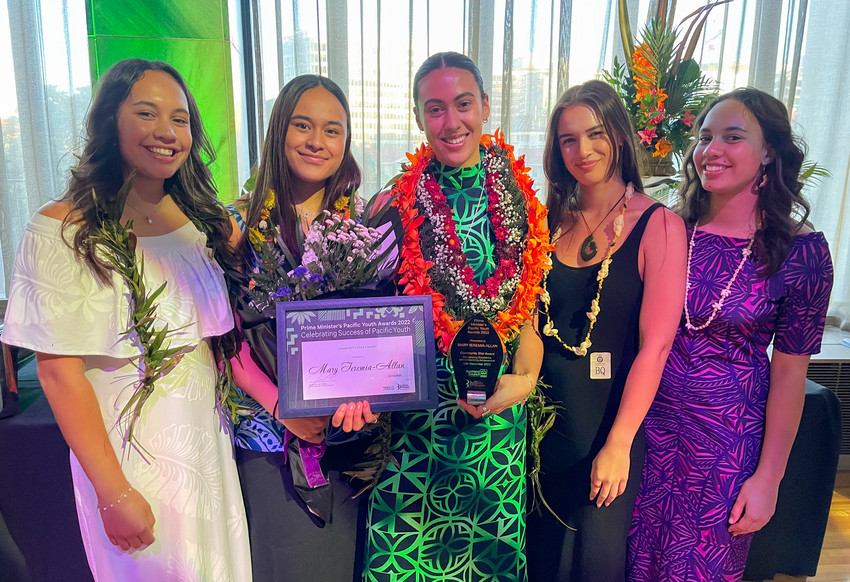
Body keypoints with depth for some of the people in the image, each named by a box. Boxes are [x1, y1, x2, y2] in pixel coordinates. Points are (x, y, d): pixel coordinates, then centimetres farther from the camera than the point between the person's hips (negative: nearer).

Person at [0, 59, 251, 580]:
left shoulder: (204, 218, 1)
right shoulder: (64, 229, -14)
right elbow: (60, 369, -15)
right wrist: (114, 494, -14)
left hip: (208, 436, 5)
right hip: (126, 448, -4)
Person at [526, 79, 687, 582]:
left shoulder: (658, 225, -11)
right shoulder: (555, 220, 3)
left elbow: (655, 346, -14)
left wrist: (618, 444, -15)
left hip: (608, 419, -4)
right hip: (543, 413, 4)